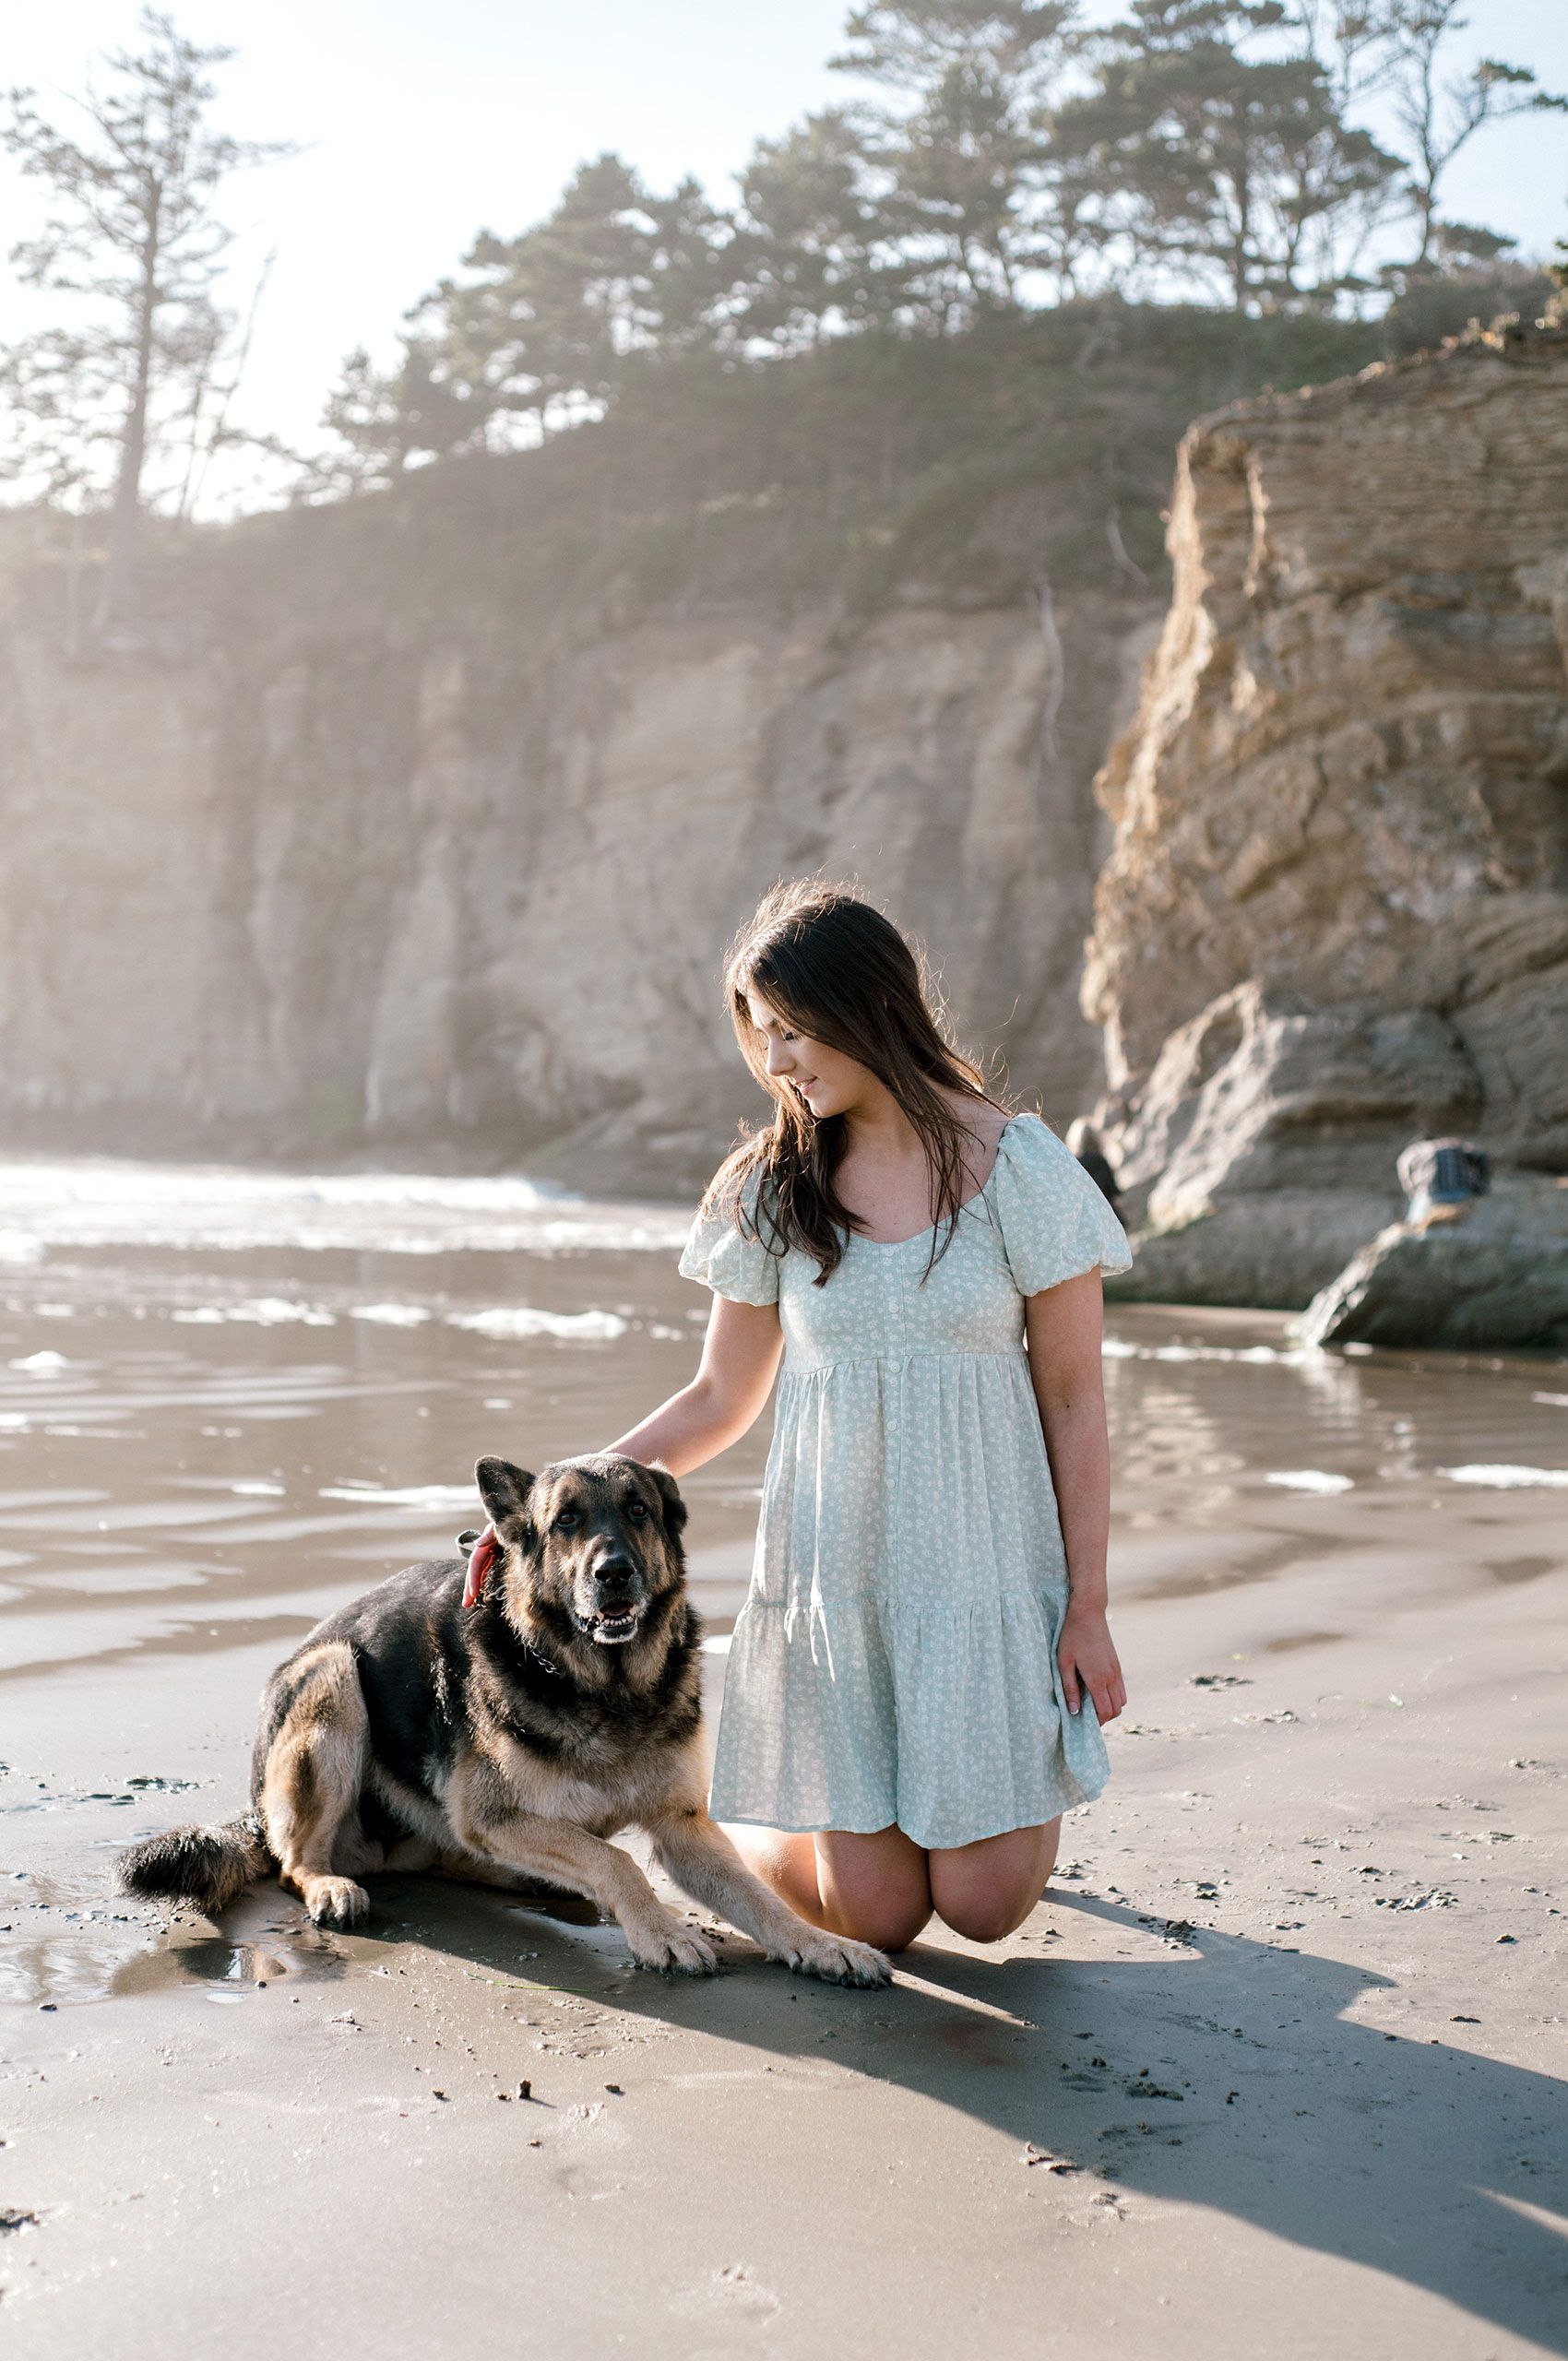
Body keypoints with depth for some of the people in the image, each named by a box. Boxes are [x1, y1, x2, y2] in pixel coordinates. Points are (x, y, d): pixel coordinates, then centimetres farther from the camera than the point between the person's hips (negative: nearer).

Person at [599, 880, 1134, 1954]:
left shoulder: (1018, 1167, -6)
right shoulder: (770, 1188, 2)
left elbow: (1074, 1400, -3)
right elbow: (720, 1399, 9)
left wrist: (1088, 1605, -6)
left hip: (985, 1568, -1)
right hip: (830, 1573, 1)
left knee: (983, 1904, -3)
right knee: (877, 1912, -3)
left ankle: (1021, 1786, 30)